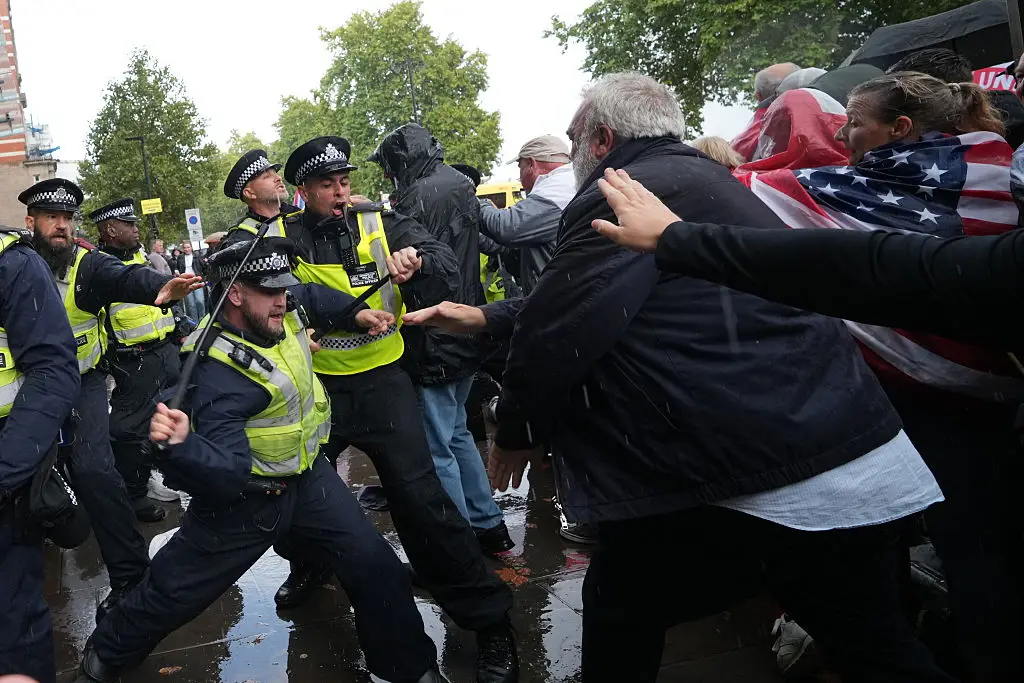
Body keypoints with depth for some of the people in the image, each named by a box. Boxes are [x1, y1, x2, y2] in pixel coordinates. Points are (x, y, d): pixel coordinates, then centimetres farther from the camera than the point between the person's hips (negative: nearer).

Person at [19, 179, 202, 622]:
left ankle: (129, 574, -8)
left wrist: (162, 287, -50)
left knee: (92, 470, -16)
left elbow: (127, 278, -29)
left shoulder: (88, 264, -9)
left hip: (81, 384, -3)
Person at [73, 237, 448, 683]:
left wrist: (356, 315, 2)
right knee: (175, 591, 10)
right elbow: (225, 474, -37)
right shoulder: (218, 373, -31)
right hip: (247, 497, -6)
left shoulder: (284, 309, -8)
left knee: (375, 567, 1)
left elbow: (316, 298, 18)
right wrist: (180, 444, -56)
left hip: (308, 474, 6)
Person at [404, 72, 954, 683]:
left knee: (619, 612, 14)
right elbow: (579, 299, 24)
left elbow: (560, 329, -15)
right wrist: (487, 317, 28)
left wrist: (515, 431, 4)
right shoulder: (703, 179, 20)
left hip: (758, 485, -9)